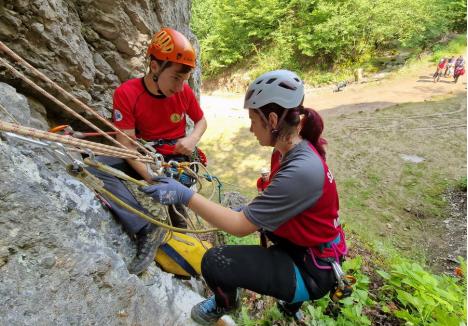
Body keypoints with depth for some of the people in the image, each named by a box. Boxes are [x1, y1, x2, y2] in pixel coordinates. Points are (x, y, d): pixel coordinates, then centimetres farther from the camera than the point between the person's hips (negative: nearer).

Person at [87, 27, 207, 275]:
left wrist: (192, 139, -15)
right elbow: (127, 144, -19)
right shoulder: (126, 93, -16)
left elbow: (201, 121, 9)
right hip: (141, 160, 0)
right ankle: (147, 228, -32)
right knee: (95, 167, -24)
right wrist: (152, 176, -33)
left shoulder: (184, 91, -8)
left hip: (175, 160, 0)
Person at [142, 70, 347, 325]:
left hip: (313, 272, -9)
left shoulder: (301, 170, -31)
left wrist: (185, 195, -25)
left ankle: (226, 304, 19)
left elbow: (240, 227, -28)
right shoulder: (291, 149, -3)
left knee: (215, 263, -20)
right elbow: (273, 202, 9)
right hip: (303, 244, 9)